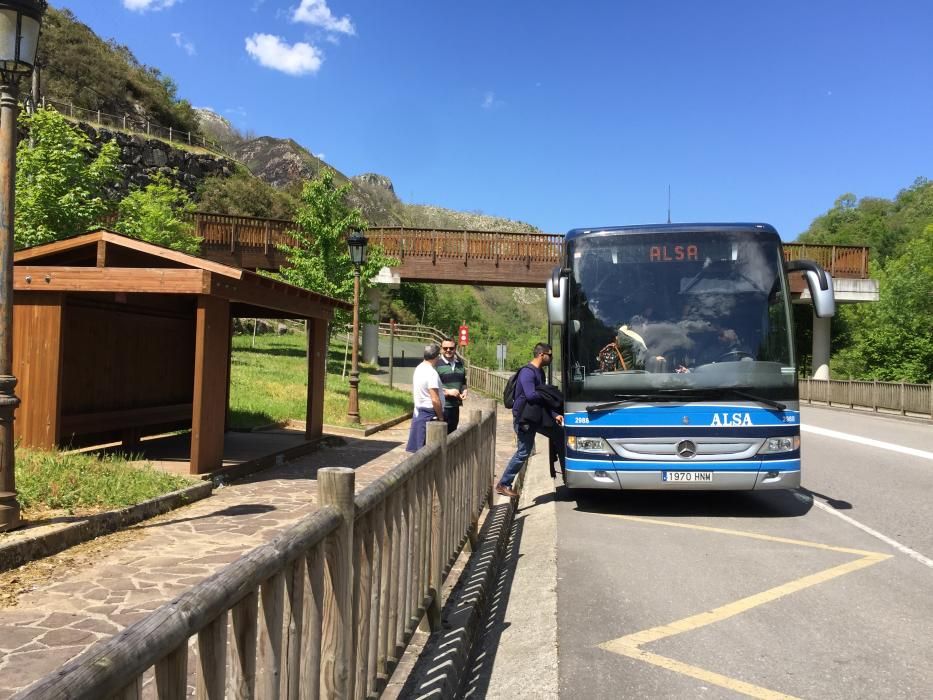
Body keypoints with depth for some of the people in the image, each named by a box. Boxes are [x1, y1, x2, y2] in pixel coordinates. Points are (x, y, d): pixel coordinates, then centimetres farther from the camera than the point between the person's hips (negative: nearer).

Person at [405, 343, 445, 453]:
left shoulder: (418, 369, 9)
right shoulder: (432, 373, -19)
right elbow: (435, 400, -22)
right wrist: (441, 417, -11)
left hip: (418, 412, 9)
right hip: (429, 415, -9)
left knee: (417, 447, 13)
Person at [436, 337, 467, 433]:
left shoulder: (460, 363, 13)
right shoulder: (437, 364, -10)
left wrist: (464, 390, 5)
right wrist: (448, 392, -19)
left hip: (455, 406, 7)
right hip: (442, 407, -7)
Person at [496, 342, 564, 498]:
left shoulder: (540, 372, 13)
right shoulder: (527, 372, -17)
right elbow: (531, 395, -26)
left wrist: (555, 415, 7)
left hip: (537, 417, 10)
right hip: (524, 418, -9)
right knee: (523, 452, -6)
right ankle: (503, 485, 6)